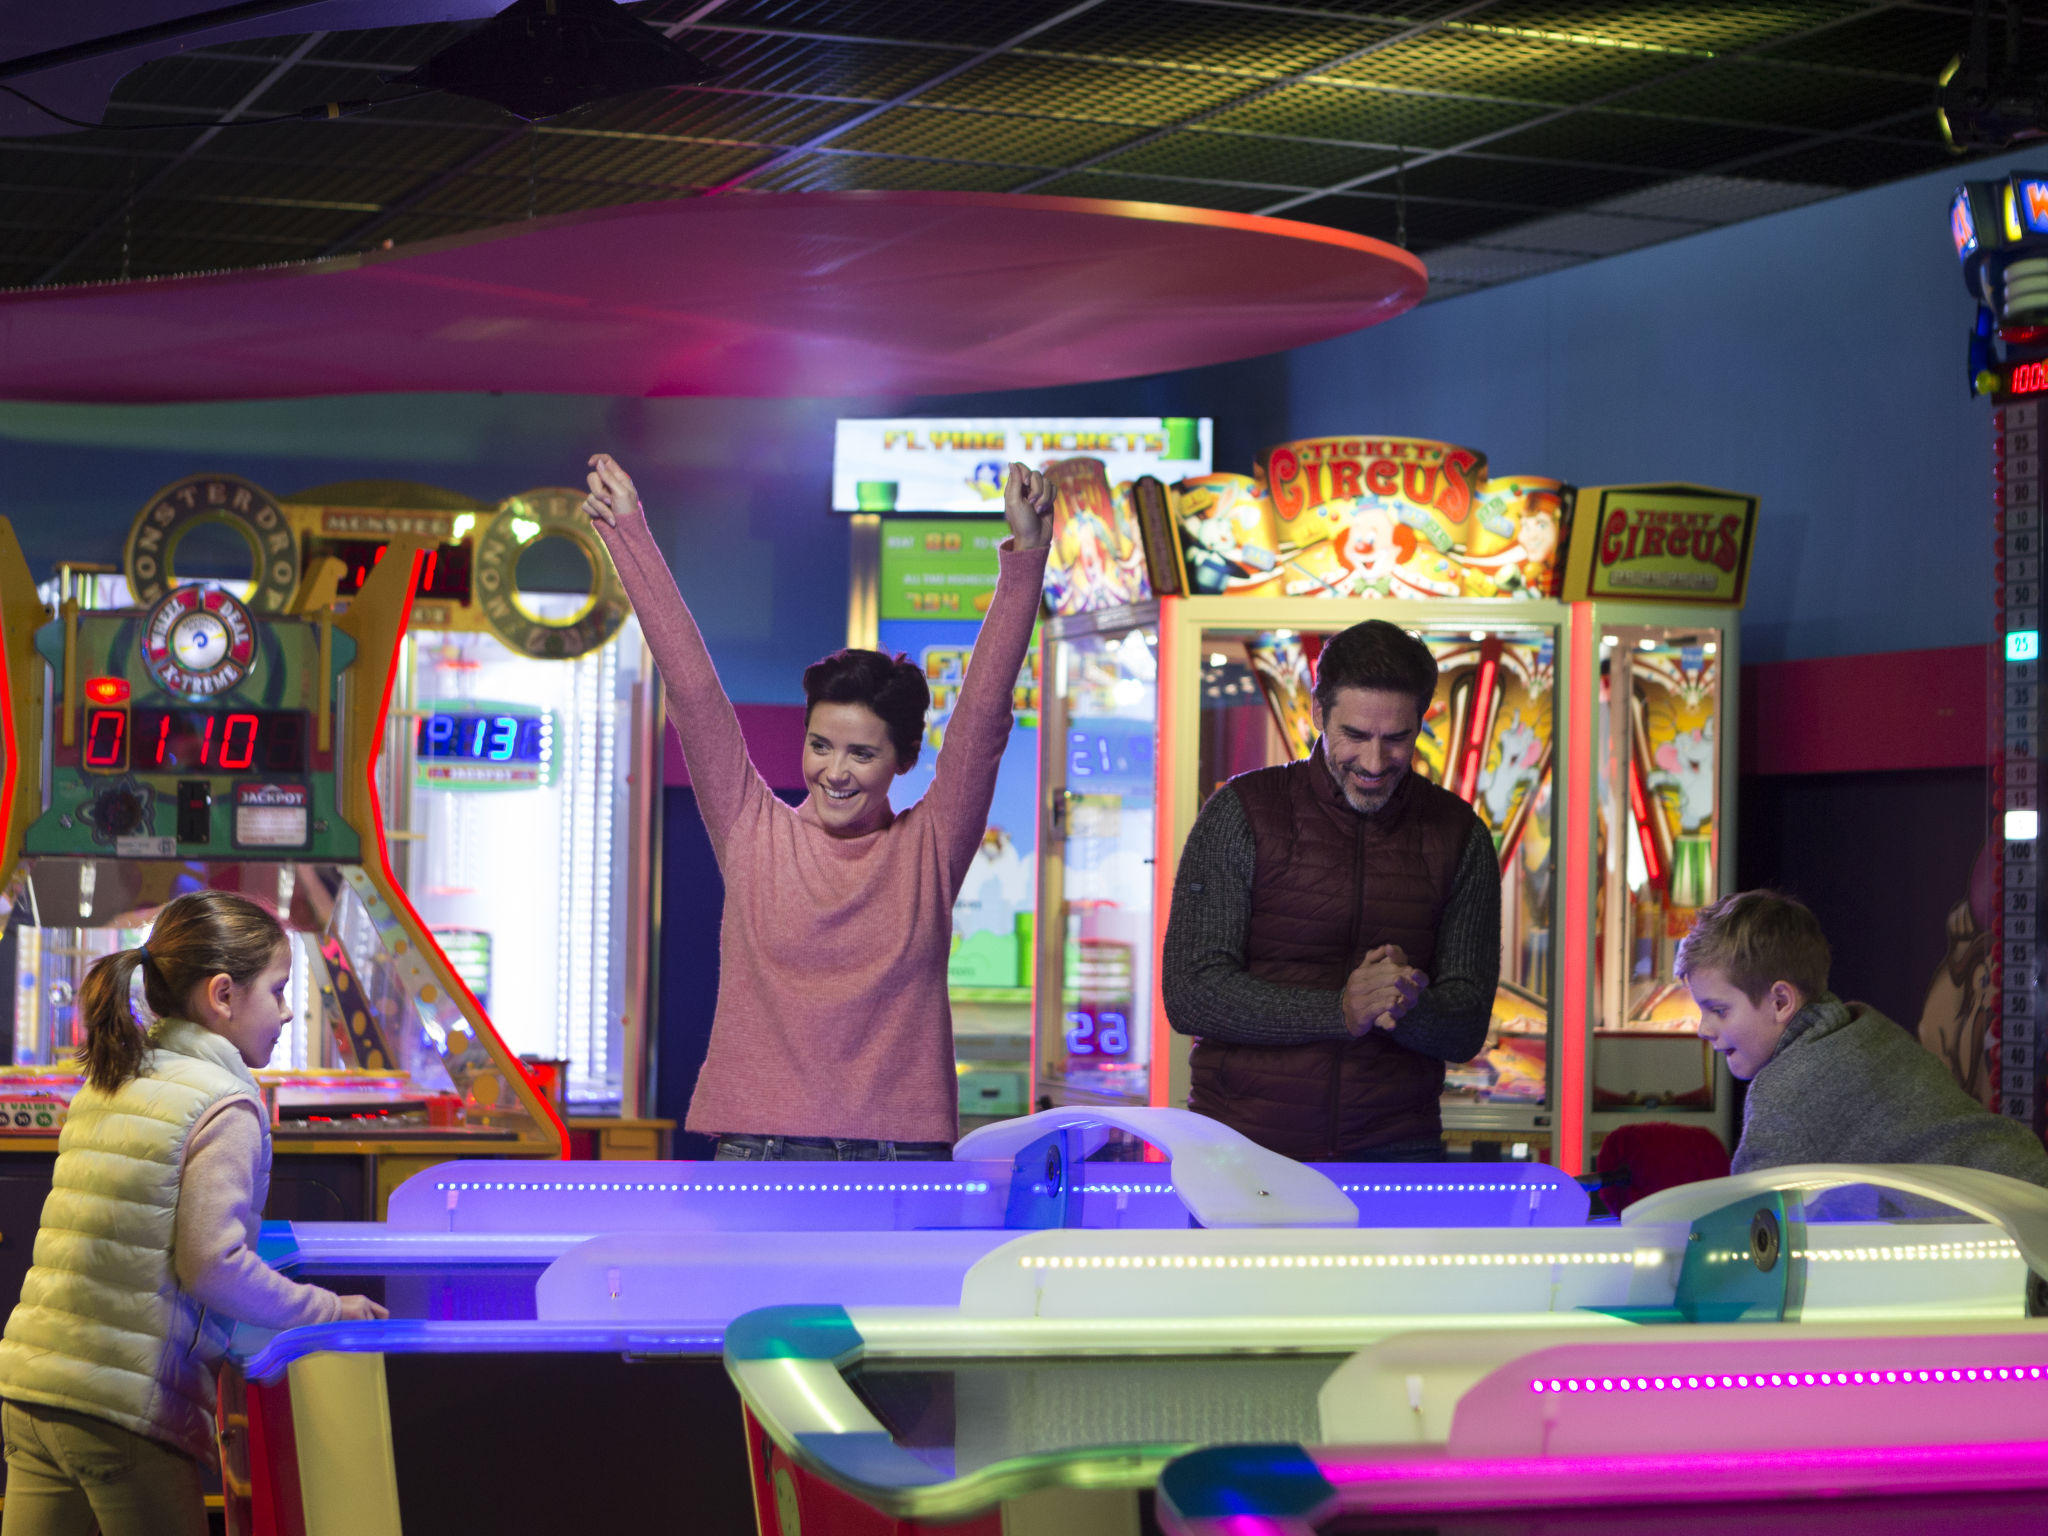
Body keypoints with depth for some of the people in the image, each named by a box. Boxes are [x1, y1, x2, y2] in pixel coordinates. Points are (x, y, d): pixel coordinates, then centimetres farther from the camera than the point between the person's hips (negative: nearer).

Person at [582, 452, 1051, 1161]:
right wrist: (627, 532, 2)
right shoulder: (754, 832, 5)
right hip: (759, 1146, 0)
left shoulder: (930, 848, 5)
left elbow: (982, 709, -1)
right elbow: (692, 688, 3)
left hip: (901, 1150, 0)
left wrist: (1025, 555, -7)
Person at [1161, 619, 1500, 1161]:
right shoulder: (1242, 814, 0)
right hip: (1243, 1140, -1)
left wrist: (1407, 1009, -16)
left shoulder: (1460, 837, 7)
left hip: (1394, 1151, 1)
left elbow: (1466, 1029, 7)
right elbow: (1191, 994, -7)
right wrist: (1339, 1011, -19)